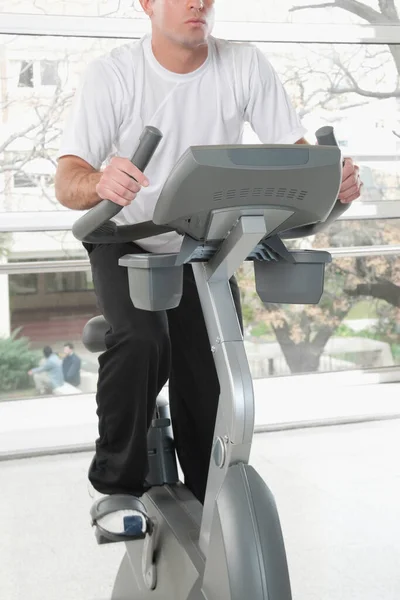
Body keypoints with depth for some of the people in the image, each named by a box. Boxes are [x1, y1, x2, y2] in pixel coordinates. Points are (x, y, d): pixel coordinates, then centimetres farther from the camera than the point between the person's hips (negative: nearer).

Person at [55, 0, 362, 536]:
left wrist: (333, 179, -32)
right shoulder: (111, 75, -18)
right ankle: (118, 483, -7)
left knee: (210, 389, -2)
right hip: (126, 242, -2)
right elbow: (66, 181, -26)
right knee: (140, 339, -30)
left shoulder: (245, 66, -12)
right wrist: (100, 183, -51)